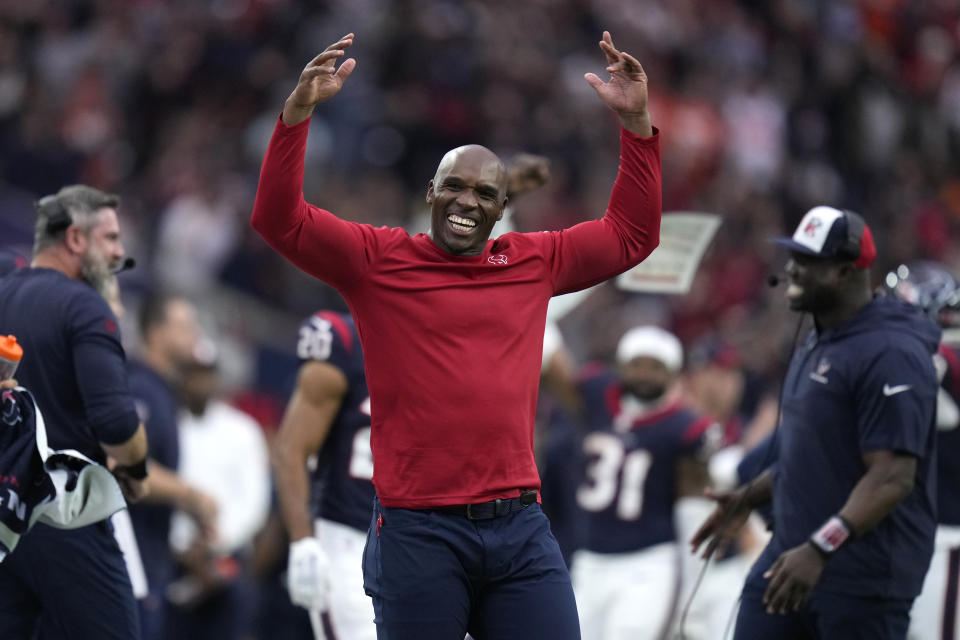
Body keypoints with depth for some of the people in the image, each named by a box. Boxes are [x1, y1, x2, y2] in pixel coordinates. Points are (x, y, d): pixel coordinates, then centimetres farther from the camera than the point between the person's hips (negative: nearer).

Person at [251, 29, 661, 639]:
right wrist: (299, 109, -12)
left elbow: (631, 234, 24)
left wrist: (636, 122, 17)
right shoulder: (379, 260, 5)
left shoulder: (534, 263, 15)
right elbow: (280, 219, -2)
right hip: (419, 535, -3)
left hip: (521, 527, 3)